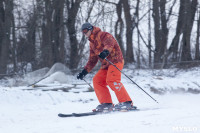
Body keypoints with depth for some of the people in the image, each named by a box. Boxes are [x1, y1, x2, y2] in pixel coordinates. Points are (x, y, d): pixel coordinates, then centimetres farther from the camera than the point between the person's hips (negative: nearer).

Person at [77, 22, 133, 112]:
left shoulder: (102, 35, -4)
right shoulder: (92, 43, 23)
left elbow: (109, 43, -27)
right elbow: (92, 60, 28)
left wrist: (105, 51, -49)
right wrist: (84, 72, 18)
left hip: (115, 60, -9)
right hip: (106, 64, 9)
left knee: (111, 80, -25)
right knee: (97, 80, -2)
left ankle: (126, 102, -26)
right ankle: (107, 104, -5)